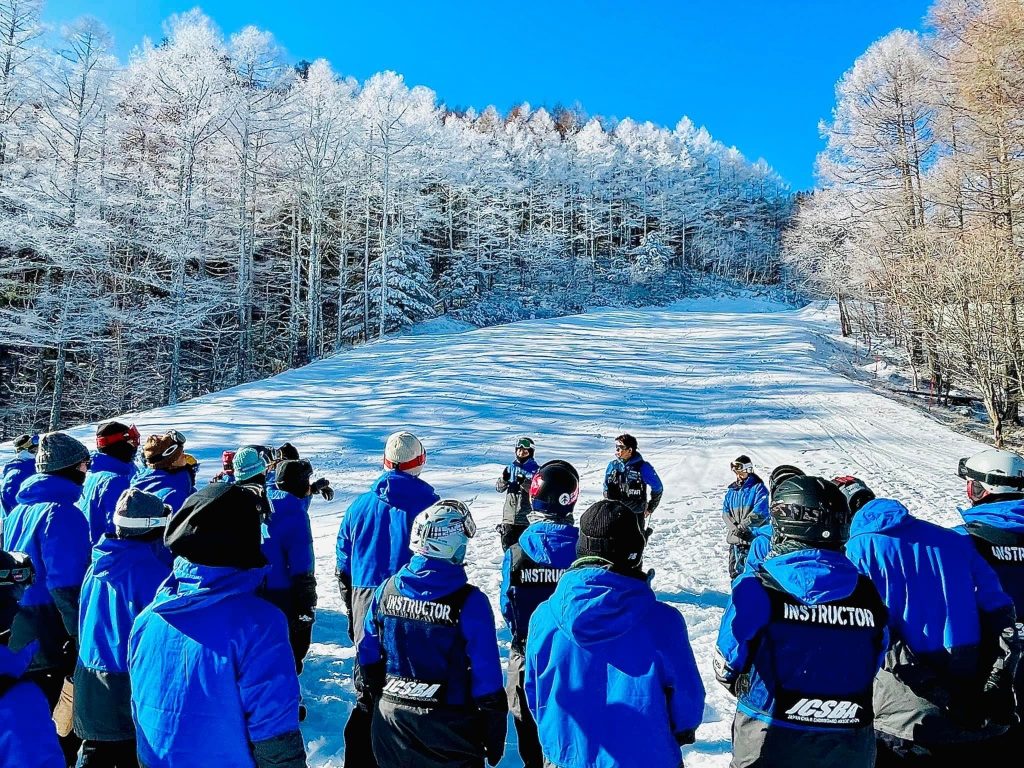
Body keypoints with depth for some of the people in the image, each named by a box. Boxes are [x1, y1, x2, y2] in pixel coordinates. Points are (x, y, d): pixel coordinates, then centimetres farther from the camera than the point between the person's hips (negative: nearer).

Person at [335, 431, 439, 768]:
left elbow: (343, 566, 10)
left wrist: (351, 612, 21)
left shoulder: (361, 505, 3)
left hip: (367, 604, 3)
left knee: (367, 689, 12)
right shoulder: (430, 503, -8)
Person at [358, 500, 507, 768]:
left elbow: (369, 654, 3)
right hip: (447, 726, -4)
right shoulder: (470, 602, -20)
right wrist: (494, 734, -3)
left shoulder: (386, 589, -6)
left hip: (391, 718, 4)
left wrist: (373, 698, 18)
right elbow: (486, 676, -15)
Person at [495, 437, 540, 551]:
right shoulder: (511, 468, 9)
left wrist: (524, 483, -26)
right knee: (507, 544, 8)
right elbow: (499, 488, 7)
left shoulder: (535, 470, -2)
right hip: (509, 516, 4)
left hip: (526, 517, -4)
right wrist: (504, 479, -14)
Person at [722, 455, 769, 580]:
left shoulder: (758, 487, -6)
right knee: (735, 572, 15)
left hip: (754, 537, -6)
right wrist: (734, 528, -8)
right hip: (735, 538, 6)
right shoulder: (732, 490, 13)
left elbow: (759, 513, -15)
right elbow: (725, 511, 9)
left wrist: (742, 526, -15)